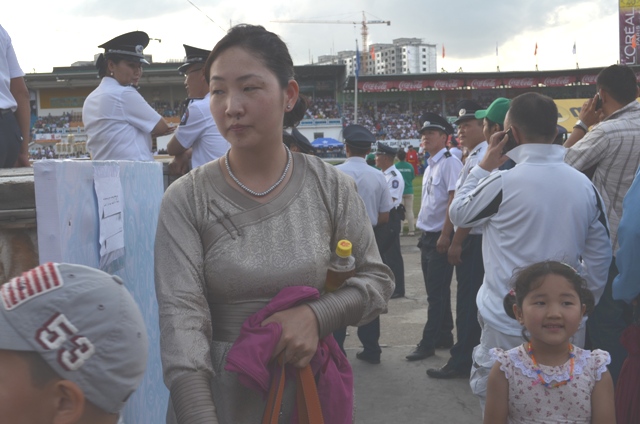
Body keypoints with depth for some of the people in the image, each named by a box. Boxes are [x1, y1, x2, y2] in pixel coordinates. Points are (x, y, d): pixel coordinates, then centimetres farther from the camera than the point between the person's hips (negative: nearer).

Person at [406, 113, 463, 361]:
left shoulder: (450, 163, -12)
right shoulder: (430, 166, 16)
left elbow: (454, 200, -19)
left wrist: (444, 236, -21)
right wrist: (425, 235, 16)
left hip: (441, 237, -9)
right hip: (427, 236, 9)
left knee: (437, 293, -3)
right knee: (434, 291, 15)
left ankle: (428, 343, 4)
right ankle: (444, 337, 26)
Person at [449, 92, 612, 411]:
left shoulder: (502, 183, -17)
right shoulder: (585, 185, -1)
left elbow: (458, 214, 2)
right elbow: (599, 256, 6)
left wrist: (485, 165, 6)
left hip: (507, 326, -5)